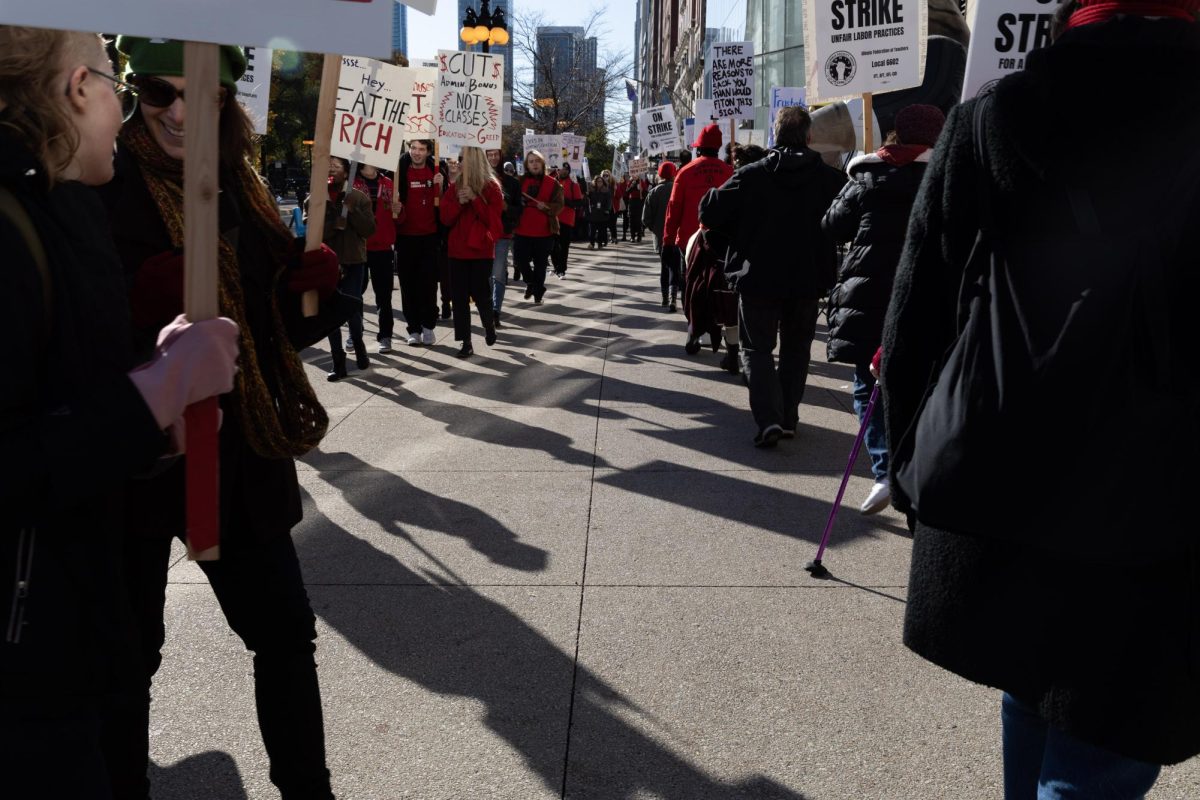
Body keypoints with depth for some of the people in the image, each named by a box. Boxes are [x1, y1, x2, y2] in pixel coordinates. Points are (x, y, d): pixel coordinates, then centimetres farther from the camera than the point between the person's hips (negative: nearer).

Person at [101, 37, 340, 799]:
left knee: (286, 633, 13)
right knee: (128, 653, 11)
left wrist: (309, 286, -8)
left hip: (240, 460, 5)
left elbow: (283, 329, 11)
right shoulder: (103, 189, -10)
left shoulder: (242, 191, 5)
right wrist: (138, 307, -31)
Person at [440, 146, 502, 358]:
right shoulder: (454, 186, 7)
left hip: (481, 250, -4)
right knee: (460, 297, 1)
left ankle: (489, 325, 31)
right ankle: (466, 343, 7)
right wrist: (459, 202, -13)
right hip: (458, 250, 4)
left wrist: (475, 199, -17)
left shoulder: (491, 187, -4)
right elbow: (445, 218, 3)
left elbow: (493, 218, -11)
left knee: (480, 294, -1)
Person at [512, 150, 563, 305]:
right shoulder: (520, 181, 4)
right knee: (519, 259, -2)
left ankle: (538, 293, 23)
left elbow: (559, 205, -1)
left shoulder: (552, 183, 1)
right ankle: (531, 282, 27)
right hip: (522, 230, 1)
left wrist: (546, 206, -17)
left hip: (544, 231, -1)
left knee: (540, 264, 7)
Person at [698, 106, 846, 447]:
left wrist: (741, 233, 10)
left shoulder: (751, 175, -9)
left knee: (757, 348, 7)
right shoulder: (831, 179, -4)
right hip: (808, 281, 2)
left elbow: (709, 214, -7)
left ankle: (768, 418, -11)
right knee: (795, 350, 17)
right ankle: (788, 418, 19)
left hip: (758, 279, -2)